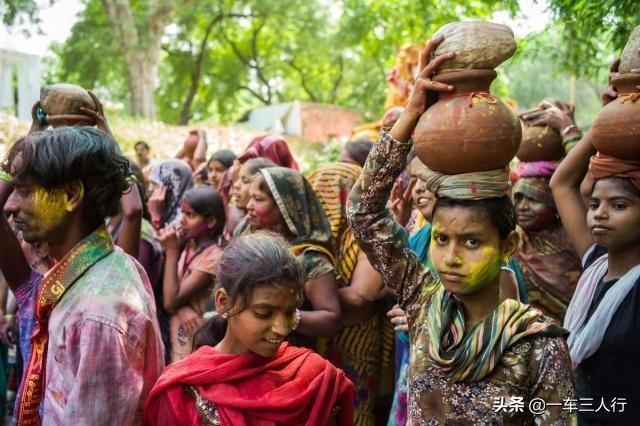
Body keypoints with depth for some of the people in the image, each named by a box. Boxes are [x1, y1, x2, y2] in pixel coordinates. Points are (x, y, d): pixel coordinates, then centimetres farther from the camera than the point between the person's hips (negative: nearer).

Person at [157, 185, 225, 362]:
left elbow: (171, 301, -20)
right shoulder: (190, 246, 5)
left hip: (193, 342, -7)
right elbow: (169, 297, 3)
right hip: (177, 336, 7)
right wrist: (181, 308, -20)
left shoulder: (212, 256, -19)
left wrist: (171, 251, -19)